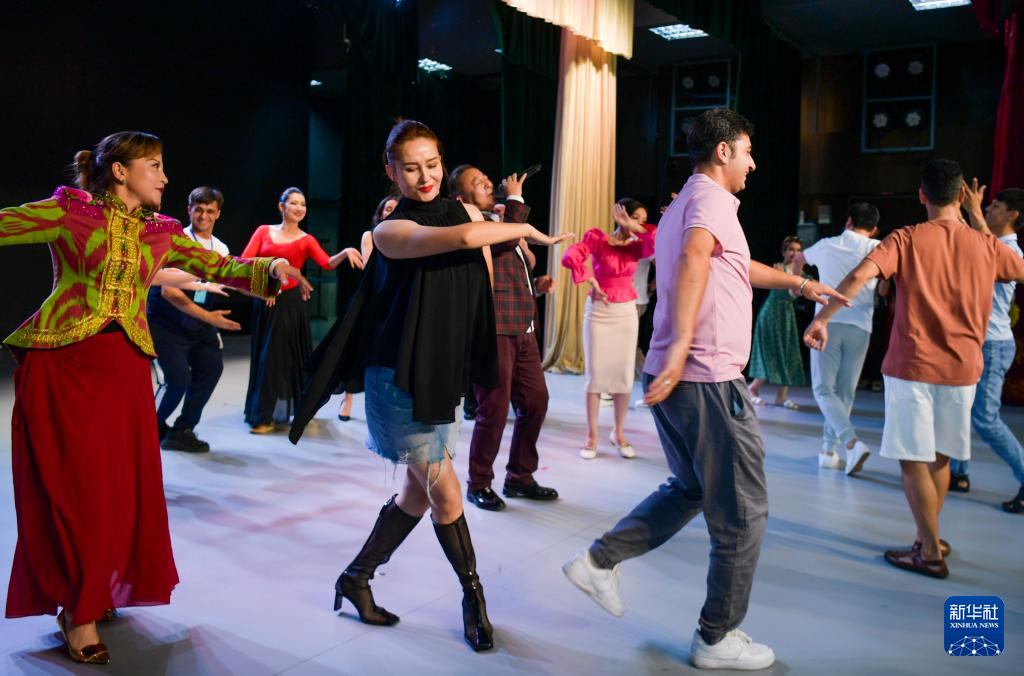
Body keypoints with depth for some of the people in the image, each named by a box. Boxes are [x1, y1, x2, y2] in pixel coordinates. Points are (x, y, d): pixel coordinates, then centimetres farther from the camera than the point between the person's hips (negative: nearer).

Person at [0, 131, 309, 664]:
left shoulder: (161, 232, 11)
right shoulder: (69, 211, -2)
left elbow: (215, 266, 7)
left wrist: (269, 269, -8)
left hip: (125, 368, 5)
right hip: (62, 361, -5)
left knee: (123, 486, 8)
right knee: (72, 488, -1)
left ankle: (97, 592, 30)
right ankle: (77, 610, 13)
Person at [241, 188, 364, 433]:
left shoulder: (306, 240, 1)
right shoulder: (264, 231, 6)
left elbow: (327, 263, -14)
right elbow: (245, 260, -3)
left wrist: (345, 252, -32)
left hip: (289, 302, -2)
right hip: (264, 301, 2)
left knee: (281, 355, -1)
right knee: (263, 355, 8)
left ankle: (266, 416, 8)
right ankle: (264, 414, 20)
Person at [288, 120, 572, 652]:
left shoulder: (465, 211, 6)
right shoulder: (390, 231, -9)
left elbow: (483, 291, 9)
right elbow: (464, 238, -26)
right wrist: (525, 230, -13)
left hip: (443, 377, 6)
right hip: (399, 379, -6)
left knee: (419, 492, 12)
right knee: (446, 493, -2)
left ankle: (356, 578, 31)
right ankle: (473, 596, 19)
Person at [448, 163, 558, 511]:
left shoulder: (501, 218, 21)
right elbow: (505, 237, -26)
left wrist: (536, 285, 9)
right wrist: (515, 199, -11)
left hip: (522, 327, 9)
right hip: (492, 329, -9)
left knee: (535, 401, 10)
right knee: (494, 409, -4)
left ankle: (519, 476, 25)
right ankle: (478, 483, 14)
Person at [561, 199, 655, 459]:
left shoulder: (637, 246, 4)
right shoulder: (597, 237, -6)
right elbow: (569, 257, -20)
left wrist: (634, 228, -12)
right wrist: (592, 282, -16)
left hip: (626, 312, 4)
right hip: (598, 311, -3)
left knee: (624, 375, 5)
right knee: (595, 374, 0)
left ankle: (618, 433, 19)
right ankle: (591, 436, 9)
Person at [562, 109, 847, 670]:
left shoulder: (683, 204, 20)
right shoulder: (711, 197, -10)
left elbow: (737, 266, 35)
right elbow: (694, 258, -33)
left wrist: (798, 283, 42)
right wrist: (680, 345, -40)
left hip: (676, 376, 10)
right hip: (708, 378, -10)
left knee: (691, 488, 25)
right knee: (742, 513, 4)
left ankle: (599, 561, 23)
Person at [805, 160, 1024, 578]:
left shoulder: (907, 239, -6)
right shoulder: (986, 246, 3)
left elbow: (859, 276, -23)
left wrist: (820, 319, -19)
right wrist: (980, 222, 27)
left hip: (912, 366, -4)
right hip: (961, 369, 4)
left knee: (913, 459, 4)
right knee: (940, 456, 18)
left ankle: (931, 554, 8)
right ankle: (928, 538, 29)